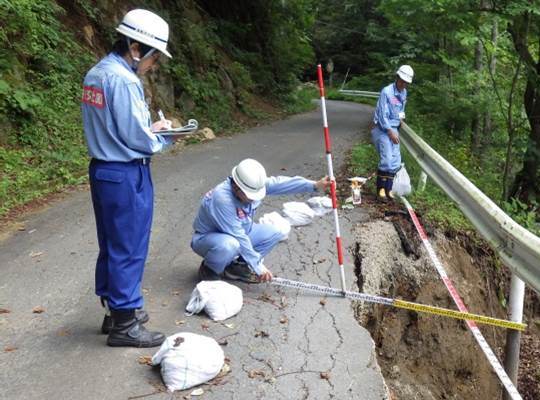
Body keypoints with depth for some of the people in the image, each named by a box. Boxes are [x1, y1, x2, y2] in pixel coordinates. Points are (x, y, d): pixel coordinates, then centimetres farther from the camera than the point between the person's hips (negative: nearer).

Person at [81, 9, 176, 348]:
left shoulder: (95, 74, 10)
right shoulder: (123, 80, -20)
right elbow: (136, 138, -19)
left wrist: (150, 127, 9)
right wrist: (164, 136, 1)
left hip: (102, 169, 10)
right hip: (126, 176, -10)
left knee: (111, 246, 17)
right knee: (129, 249, 1)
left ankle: (117, 309, 31)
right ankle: (124, 325, 13)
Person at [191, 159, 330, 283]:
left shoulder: (252, 186, -14)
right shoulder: (221, 198, -36)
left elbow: (279, 183, -13)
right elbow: (238, 237, -33)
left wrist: (315, 185, -21)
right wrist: (258, 267, -28)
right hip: (207, 238, -7)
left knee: (274, 232, -4)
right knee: (229, 245, -41)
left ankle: (236, 266, 3)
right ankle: (209, 270, -7)